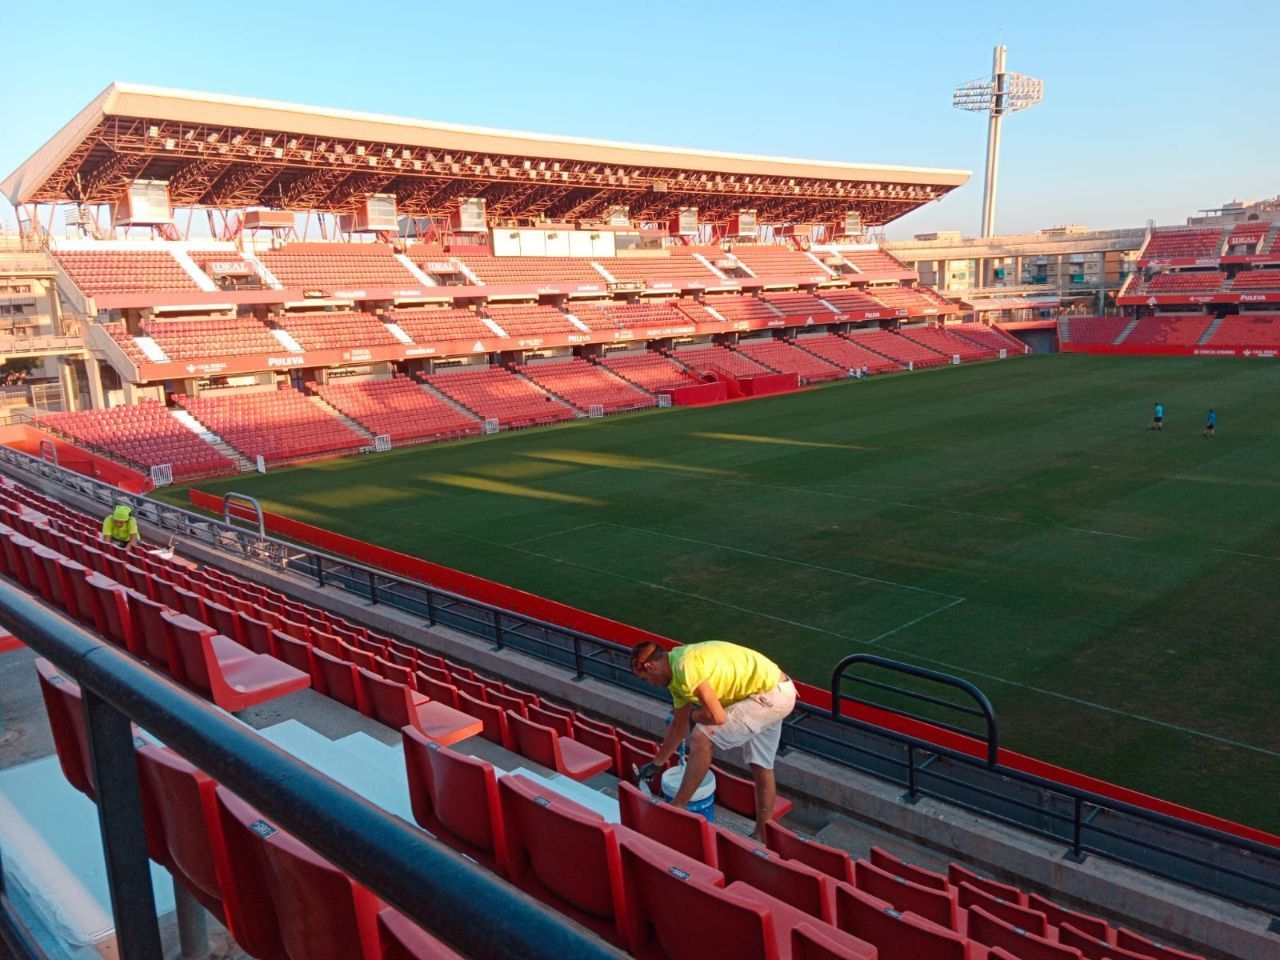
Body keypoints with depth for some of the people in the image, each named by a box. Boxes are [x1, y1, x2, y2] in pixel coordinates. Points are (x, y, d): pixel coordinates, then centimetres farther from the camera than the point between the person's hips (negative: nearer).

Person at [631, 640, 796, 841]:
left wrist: (693, 715, -2)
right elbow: (679, 726, 22)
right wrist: (656, 763, 31)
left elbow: (716, 716, -25)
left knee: (702, 737, -11)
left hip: (771, 695, -10)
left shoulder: (685, 667, -21)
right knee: (761, 766, 19)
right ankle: (762, 836, 32)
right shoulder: (677, 671, 10)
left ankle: (676, 807, 0)